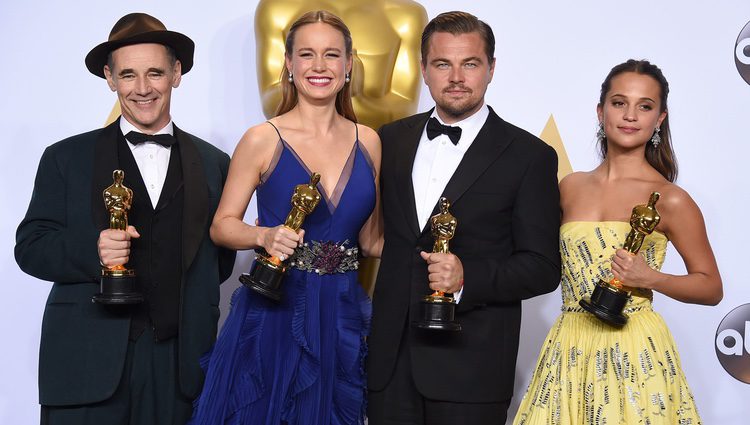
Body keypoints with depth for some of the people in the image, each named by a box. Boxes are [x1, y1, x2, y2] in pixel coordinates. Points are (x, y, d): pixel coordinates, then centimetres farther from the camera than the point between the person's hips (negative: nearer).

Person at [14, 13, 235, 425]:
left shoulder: (215, 165, 8)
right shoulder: (66, 159, 4)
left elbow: (220, 260, 13)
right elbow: (30, 247, 0)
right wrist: (92, 252, -17)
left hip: (180, 366, 1)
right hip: (87, 367, -1)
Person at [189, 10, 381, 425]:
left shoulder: (367, 142, 7)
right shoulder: (263, 140, -4)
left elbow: (370, 239, 12)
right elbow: (222, 225, -1)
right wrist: (266, 236, -19)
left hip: (342, 315, 3)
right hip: (274, 311, -3)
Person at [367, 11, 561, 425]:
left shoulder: (529, 156, -3)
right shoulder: (390, 140, 9)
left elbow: (542, 267, -6)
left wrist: (468, 278, -20)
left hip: (470, 365, -3)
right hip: (389, 360, 4)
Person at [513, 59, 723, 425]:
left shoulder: (670, 200, -6)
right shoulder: (570, 187, 6)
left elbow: (711, 288, 0)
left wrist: (650, 278, -16)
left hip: (635, 352, -4)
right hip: (569, 349, 4)